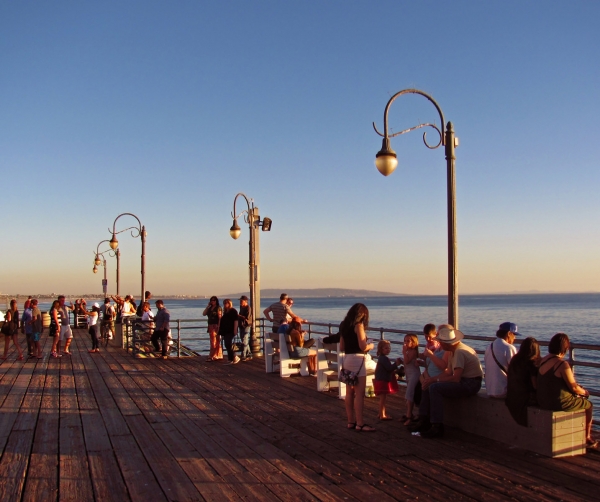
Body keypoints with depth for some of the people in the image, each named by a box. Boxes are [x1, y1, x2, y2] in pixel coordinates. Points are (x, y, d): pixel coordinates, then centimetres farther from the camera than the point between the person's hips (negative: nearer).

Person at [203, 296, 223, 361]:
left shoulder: (218, 308, -8)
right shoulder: (210, 308, 14)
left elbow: (220, 317, -13)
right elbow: (204, 314, 5)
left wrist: (219, 326, -19)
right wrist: (207, 306, -1)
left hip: (216, 326, -8)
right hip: (210, 326, 8)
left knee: (214, 342, -7)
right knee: (214, 342, 11)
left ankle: (212, 356, -7)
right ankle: (218, 356, 18)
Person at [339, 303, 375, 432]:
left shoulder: (344, 326, 11)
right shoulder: (359, 325, -11)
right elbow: (363, 346, -18)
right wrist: (371, 346, 1)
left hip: (346, 359, 8)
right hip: (357, 360, -8)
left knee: (350, 393, 12)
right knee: (359, 394, -4)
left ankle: (351, 422, 18)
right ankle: (360, 424, -2)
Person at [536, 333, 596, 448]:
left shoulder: (543, 360, 2)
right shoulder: (562, 364, -22)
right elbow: (574, 388, -16)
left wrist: (579, 389, 18)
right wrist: (584, 392, 6)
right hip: (559, 403, -8)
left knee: (580, 399, 31)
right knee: (588, 405, 19)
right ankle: (587, 438, 34)